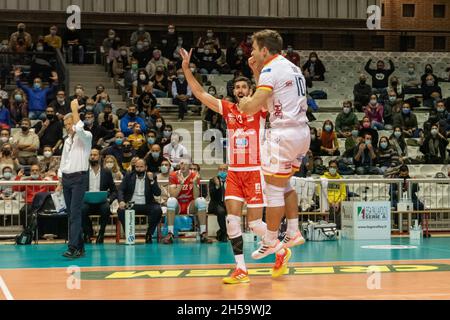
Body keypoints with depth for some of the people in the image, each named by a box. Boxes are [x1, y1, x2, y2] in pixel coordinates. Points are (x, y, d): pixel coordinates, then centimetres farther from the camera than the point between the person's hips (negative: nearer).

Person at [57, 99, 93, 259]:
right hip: (66, 178, 8)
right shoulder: (67, 140, 17)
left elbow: (79, 128, -28)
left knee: (75, 213, -15)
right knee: (72, 214, 7)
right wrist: (60, 181, 14)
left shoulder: (86, 136, -4)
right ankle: (80, 247, 11)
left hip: (79, 178, -7)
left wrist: (74, 109, -18)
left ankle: (73, 248, -21)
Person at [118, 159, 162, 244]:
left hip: (146, 205, 0)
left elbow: (158, 193, -2)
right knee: (121, 210, -31)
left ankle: (149, 235, -13)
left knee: (157, 210, -30)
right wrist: (121, 201, -18)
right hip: (131, 204, 0)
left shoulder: (152, 177, 7)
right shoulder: (128, 176, 9)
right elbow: (121, 190, 2)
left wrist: (152, 180, -16)